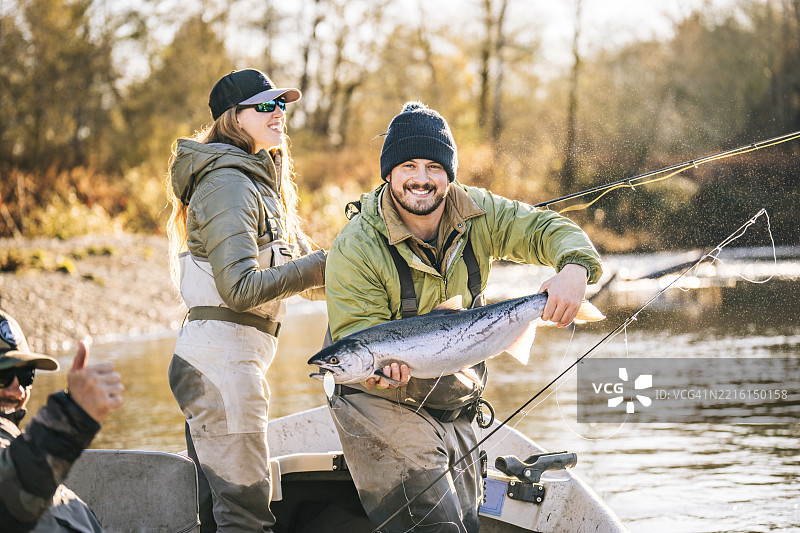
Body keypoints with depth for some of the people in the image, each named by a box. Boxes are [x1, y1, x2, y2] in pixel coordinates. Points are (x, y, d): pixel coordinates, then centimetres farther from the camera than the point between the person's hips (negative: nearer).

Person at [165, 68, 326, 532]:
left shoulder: (262, 184, 20)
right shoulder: (230, 184, -12)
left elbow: (303, 274, 19)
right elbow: (241, 287, -21)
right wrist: (322, 266, -16)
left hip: (234, 359, 10)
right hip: (222, 354, -10)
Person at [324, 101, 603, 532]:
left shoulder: (478, 215, -5)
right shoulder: (354, 248, -18)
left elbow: (549, 230, -7)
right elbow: (358, 333, -20)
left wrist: (574, 268, -30)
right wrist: (382, 362, -43)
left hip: (456, 412, 6)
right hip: (382, 404, -6)